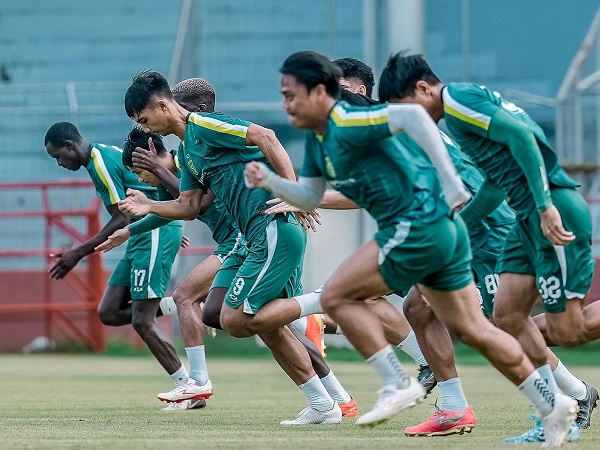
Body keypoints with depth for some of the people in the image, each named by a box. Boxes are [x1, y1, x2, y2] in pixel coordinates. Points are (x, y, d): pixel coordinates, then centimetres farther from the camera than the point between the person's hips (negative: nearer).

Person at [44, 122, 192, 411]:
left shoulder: (102, 163, -14)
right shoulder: (106, 155, 16)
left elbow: (121, 221, -16)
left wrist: (78, 254, -13)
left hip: (156, 234, -10)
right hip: (144, 237, 10)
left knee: (142, 321, -10)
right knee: (108, 313, 3)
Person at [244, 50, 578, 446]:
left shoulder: (346, 124, -16)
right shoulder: (317, 139, 13)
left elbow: (412, 115, -29)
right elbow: (309, 197, 20)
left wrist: (449, 178, -31)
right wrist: (269, 181, 3)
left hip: (419, 225, -10)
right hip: (442, 230, 10)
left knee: (337, 297, -7)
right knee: (472, 329, 14)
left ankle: (398, 385, -6)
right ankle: (554, 405, 18)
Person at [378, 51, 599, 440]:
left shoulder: (458, 99, -9)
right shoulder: (459, 108, 20)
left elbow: (521, 135, -21)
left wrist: (545, 206, -25)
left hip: (555, 213, -10)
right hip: (529, 218, 10)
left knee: (566, 330, -8)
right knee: (508, 315, 6)